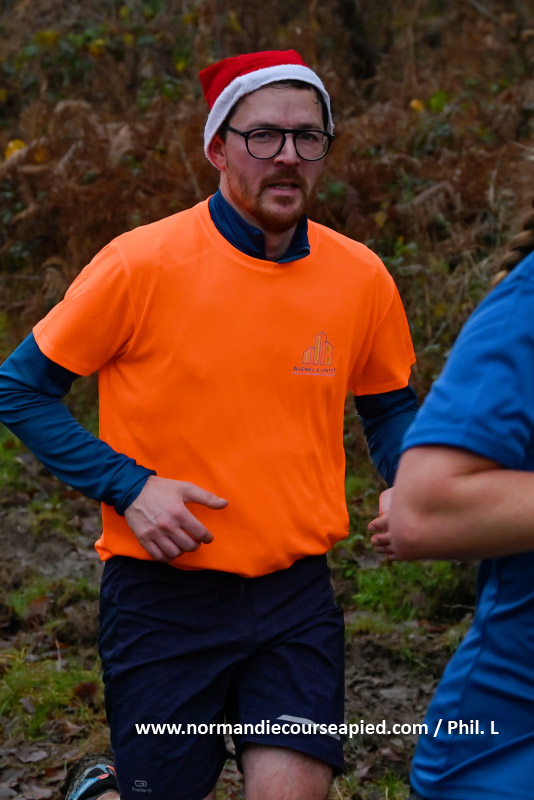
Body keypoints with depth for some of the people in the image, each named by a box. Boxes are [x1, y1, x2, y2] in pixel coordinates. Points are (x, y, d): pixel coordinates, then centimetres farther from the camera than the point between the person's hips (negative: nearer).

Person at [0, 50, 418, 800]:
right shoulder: (142, 265, -11)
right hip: (163, 597, -3)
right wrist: (128, 486, -15)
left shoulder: (361, 278, 0)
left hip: (296, 596, 3)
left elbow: (389, 407, 17)